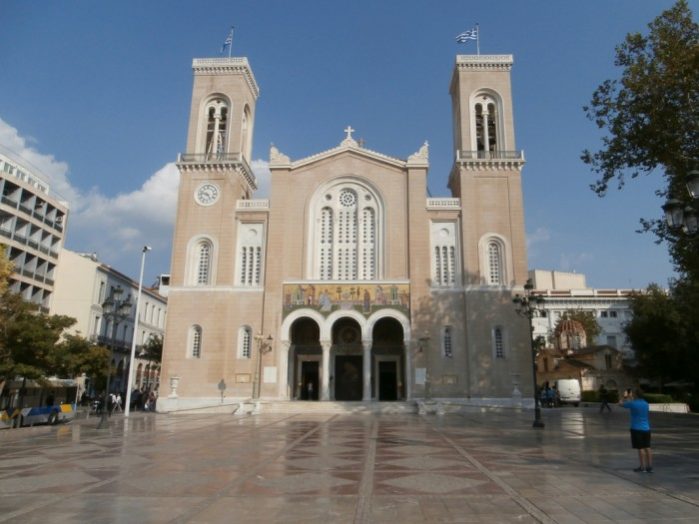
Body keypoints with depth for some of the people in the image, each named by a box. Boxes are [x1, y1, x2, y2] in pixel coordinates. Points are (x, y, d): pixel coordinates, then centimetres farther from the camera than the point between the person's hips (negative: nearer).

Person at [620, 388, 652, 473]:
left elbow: (620, 403, 2)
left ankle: (642, 467, 1)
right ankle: (650, 467, 11)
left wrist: (625, 397, 17)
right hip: (646, 428, 6)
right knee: (647, 448, 8)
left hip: (637, 429, -6)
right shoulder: (646, 404, 7)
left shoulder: (632, 404, -13)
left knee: (640, 448, -2)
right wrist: (630, 398, 35)